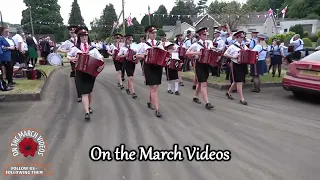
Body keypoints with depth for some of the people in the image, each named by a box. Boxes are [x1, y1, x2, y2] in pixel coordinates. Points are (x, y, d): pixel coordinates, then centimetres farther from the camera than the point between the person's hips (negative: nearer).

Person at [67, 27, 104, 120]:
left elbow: (100, 58, 2)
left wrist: (101, 65, -18)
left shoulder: (92, 48, 2)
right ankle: (87, 112, -5)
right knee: (84, 92, -6)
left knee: (89, 91, 16)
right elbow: (68, 55, 12)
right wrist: (71, 58, -10)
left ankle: (89, 106, 37)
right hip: (80, 73, -2)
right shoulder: (76, 48, 1)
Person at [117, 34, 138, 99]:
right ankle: (133, 92, -9)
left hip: (133, 62, 5)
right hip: (127, 63, -5)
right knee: (131, 78, -11)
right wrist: (125, 55, -16)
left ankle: (128, 88, 35)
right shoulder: (123, 47, -4)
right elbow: (119, 56, -1)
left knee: (130, 77, 16)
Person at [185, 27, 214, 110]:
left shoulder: (209, 44, 10)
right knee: (204, 83, -11)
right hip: (199, 65, -6)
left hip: (207, 64, 6)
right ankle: (207, 103, -12)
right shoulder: (195, 45, -6)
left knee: (200, 82, 17)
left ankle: (195, 97, 35)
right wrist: (196, 53, -20)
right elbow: (187, 53, -7)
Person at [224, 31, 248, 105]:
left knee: (236, 82, 16)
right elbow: (225, 54, -8)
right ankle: (242, 99, -1)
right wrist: (233, 57, -17)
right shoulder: (233, 46, -6)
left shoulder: (244, 46, 12)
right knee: (239, 82, -5)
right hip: (236, 65, -7)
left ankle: (229, 93, 35)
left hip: (243, 65, 7)